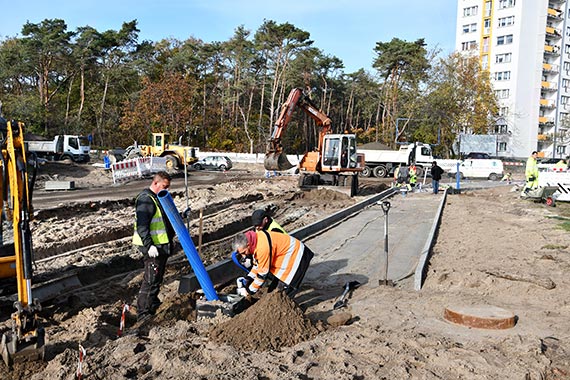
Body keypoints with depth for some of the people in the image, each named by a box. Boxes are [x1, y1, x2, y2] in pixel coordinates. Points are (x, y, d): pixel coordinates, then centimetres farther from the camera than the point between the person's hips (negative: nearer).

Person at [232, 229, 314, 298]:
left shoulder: (263, 247, -36)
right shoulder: (254, 240, -7)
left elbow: (263, 273, -25)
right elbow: (256, 264, 7)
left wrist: (249, 291, -14)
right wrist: (248, 281, 0)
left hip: (297, 255, -10)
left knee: (290, 286, -5)